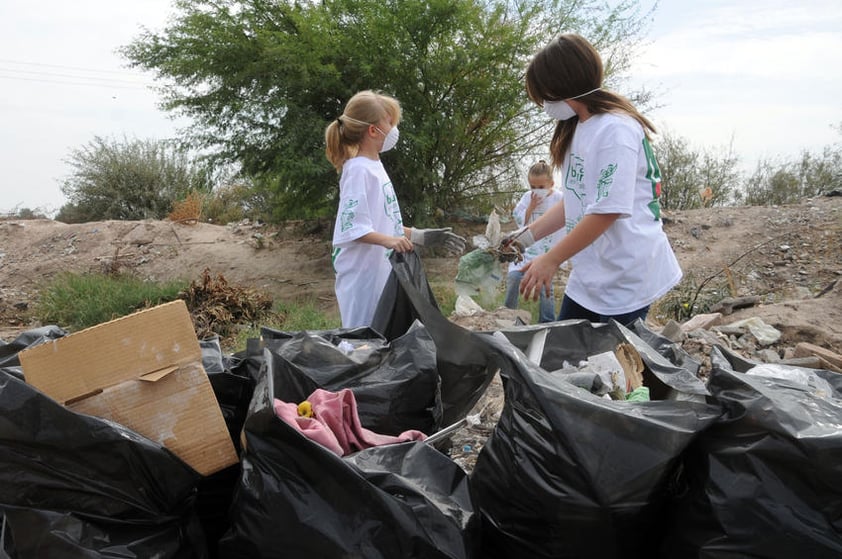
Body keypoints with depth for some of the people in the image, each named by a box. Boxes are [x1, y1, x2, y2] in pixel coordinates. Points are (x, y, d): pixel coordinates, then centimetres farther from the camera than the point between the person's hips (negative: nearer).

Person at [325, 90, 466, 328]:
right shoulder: (358, 170, -14)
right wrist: (388, 241, -35)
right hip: (363, 275, -9)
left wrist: (422, 236, 17)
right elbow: (353, 227, -21)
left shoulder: (375, 166, 13)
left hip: (383, 272, 9)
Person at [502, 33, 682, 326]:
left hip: (625, 277, -9)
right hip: (588, 275, 9)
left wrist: (550, 260, -16)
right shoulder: (576, 129, 10)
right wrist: (528, 235, 7)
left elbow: (607, 210, -22)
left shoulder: (615, 129, -18)